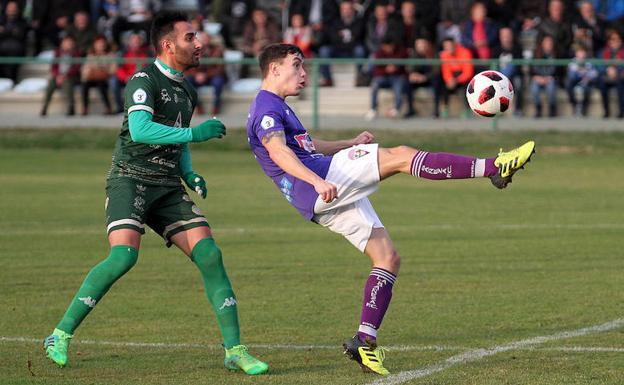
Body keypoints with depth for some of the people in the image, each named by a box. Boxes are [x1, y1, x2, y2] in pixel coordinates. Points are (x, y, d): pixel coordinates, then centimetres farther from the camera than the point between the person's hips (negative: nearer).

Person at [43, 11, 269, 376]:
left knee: (210, 256, -7)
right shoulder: (145, 80, -7)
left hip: (169, 188, 7)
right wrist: (193, 133, -24)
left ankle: (234, 350, -3)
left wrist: (190, 174, 13)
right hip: (131, 179, -7)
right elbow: (139, 129, -23)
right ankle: (61, 335, -13)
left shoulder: (187, 90, 18)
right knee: (124, 256, -25)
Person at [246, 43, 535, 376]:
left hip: (330, 199, 11)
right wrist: (317, 182, -38)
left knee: (387, 257, 5)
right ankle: (493, 167, -22)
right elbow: (278, 151, -23)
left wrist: (351, 143, 30)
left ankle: (364, 340, 0)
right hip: (322, 183, -11)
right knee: (400, 156, -18)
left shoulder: (277, 108, 28)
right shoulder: (266, 107, -5)